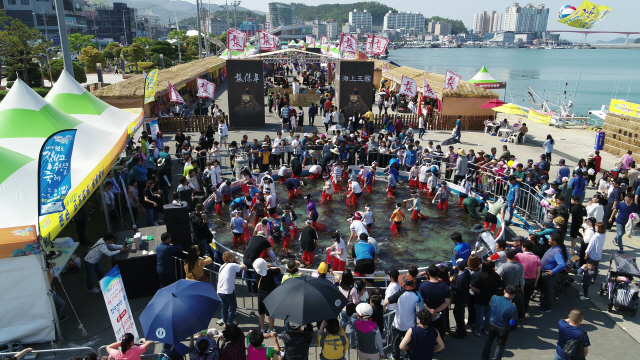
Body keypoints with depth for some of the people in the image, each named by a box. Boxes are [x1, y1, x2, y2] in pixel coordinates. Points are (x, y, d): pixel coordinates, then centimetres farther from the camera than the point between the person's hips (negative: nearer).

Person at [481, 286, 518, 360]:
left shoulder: (494, 298, -20)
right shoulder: (513, 307, -29)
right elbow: (512, 323, -21)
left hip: (492, 325, 4)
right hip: (503, 329, -4)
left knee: (489, 340, 28)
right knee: (500, 345, 21)